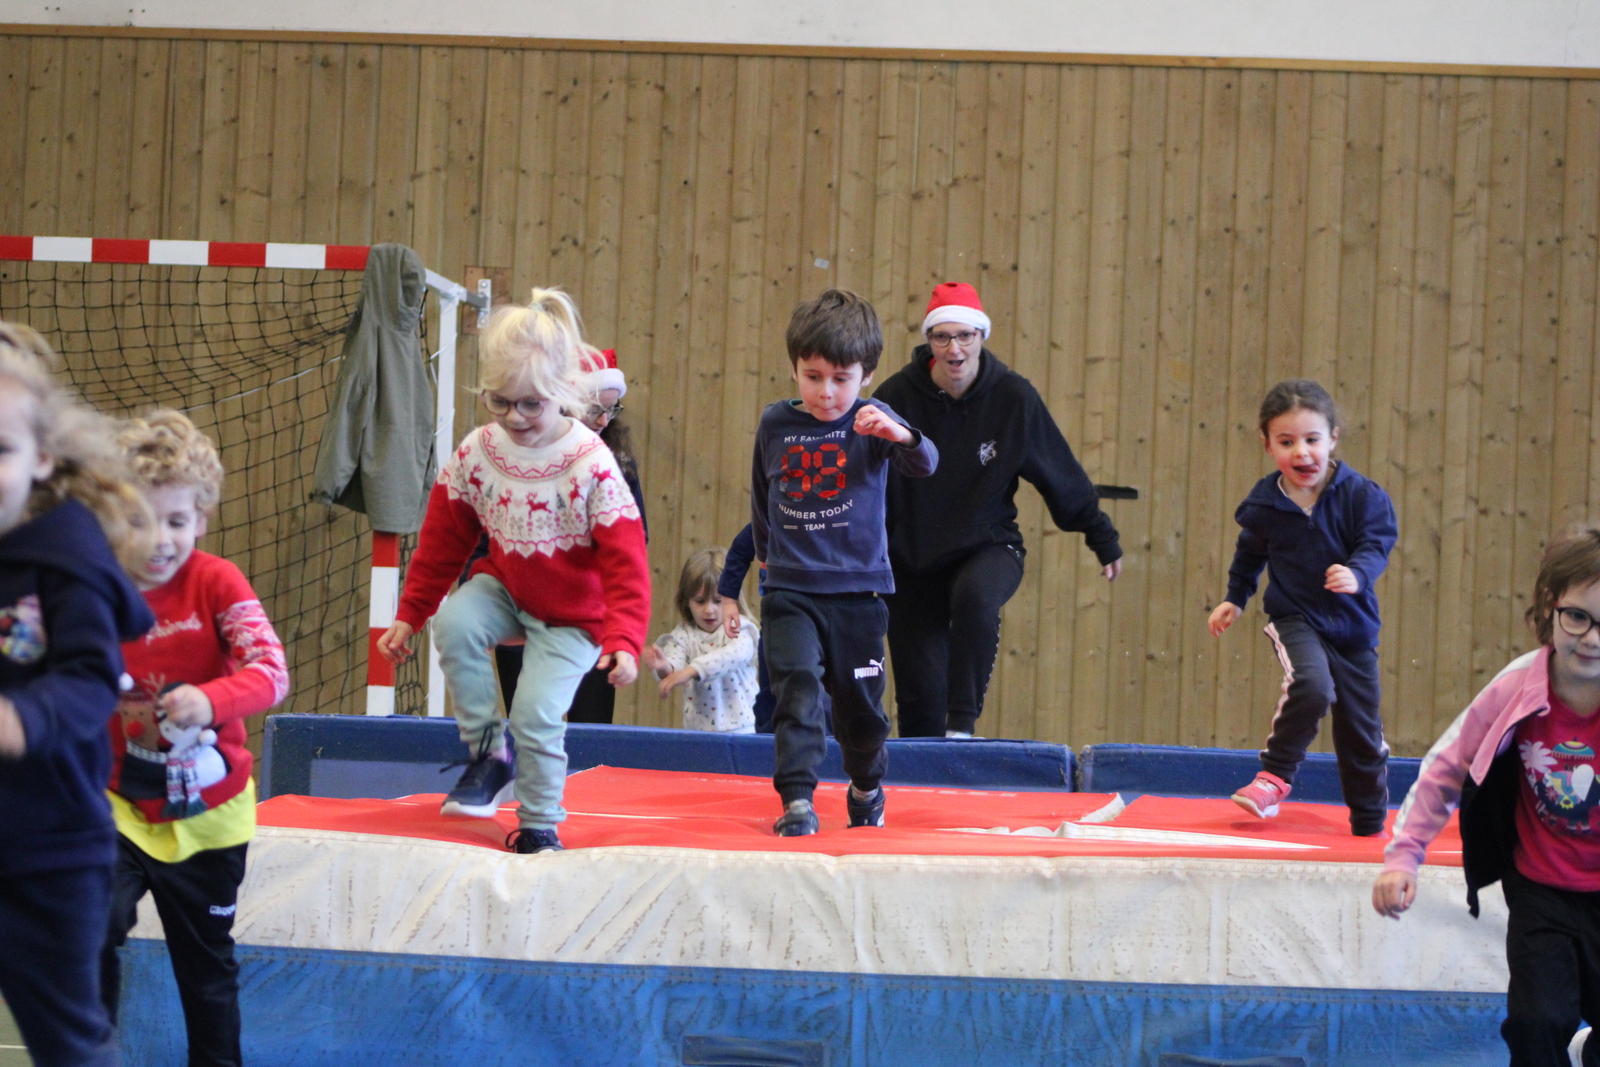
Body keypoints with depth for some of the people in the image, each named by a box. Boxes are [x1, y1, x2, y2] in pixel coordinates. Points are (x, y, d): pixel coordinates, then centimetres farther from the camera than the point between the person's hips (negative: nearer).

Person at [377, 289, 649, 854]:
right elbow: (442, 542, 1)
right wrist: (409, 614, 2)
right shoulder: (476, 453, -11)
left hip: (572, 615, -4)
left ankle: (539, 825, 11)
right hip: (505, 589, 4)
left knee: (537, 713, -15)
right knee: (455, 624, -27)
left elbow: (625, 564, -22)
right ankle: (489, 755, -9)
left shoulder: (593, 466, -23)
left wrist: (624, 640, -32)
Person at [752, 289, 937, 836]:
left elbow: (925, 463, -24)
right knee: (797, 688, -19)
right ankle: (797, 801, -19)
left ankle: (866, 787, 38)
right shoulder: (775, 424, 2)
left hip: (858, 589, -1)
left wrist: (901, 435, -44)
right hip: (790, 590, 1)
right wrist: (764, 549, 32)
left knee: (861, 704, 12)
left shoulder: (871, 421, -6)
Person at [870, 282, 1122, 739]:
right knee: (919, 690, -3)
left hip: (990, 549, -1)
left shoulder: (1014, 397, -9)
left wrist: (1104, 541, 11)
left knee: (975, 595, -36)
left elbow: (1062, 475, 3)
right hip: (912, 560, 1)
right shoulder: (896, 396, -11)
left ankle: (963, 723, -29)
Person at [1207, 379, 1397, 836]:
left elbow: (1376, 546, -14)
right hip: (1294, 618, -1)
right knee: (1311, 684, -32)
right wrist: (1234, 598, 20)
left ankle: (1369, 827, 26)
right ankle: (1275, 775, -13)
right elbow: (1250, 553, 16)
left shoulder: (1361, 495, -9)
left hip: (1353, 624, 1)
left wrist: (1357, 575, -34)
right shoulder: (1264, 505, -3)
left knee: (1362, 730, 9)